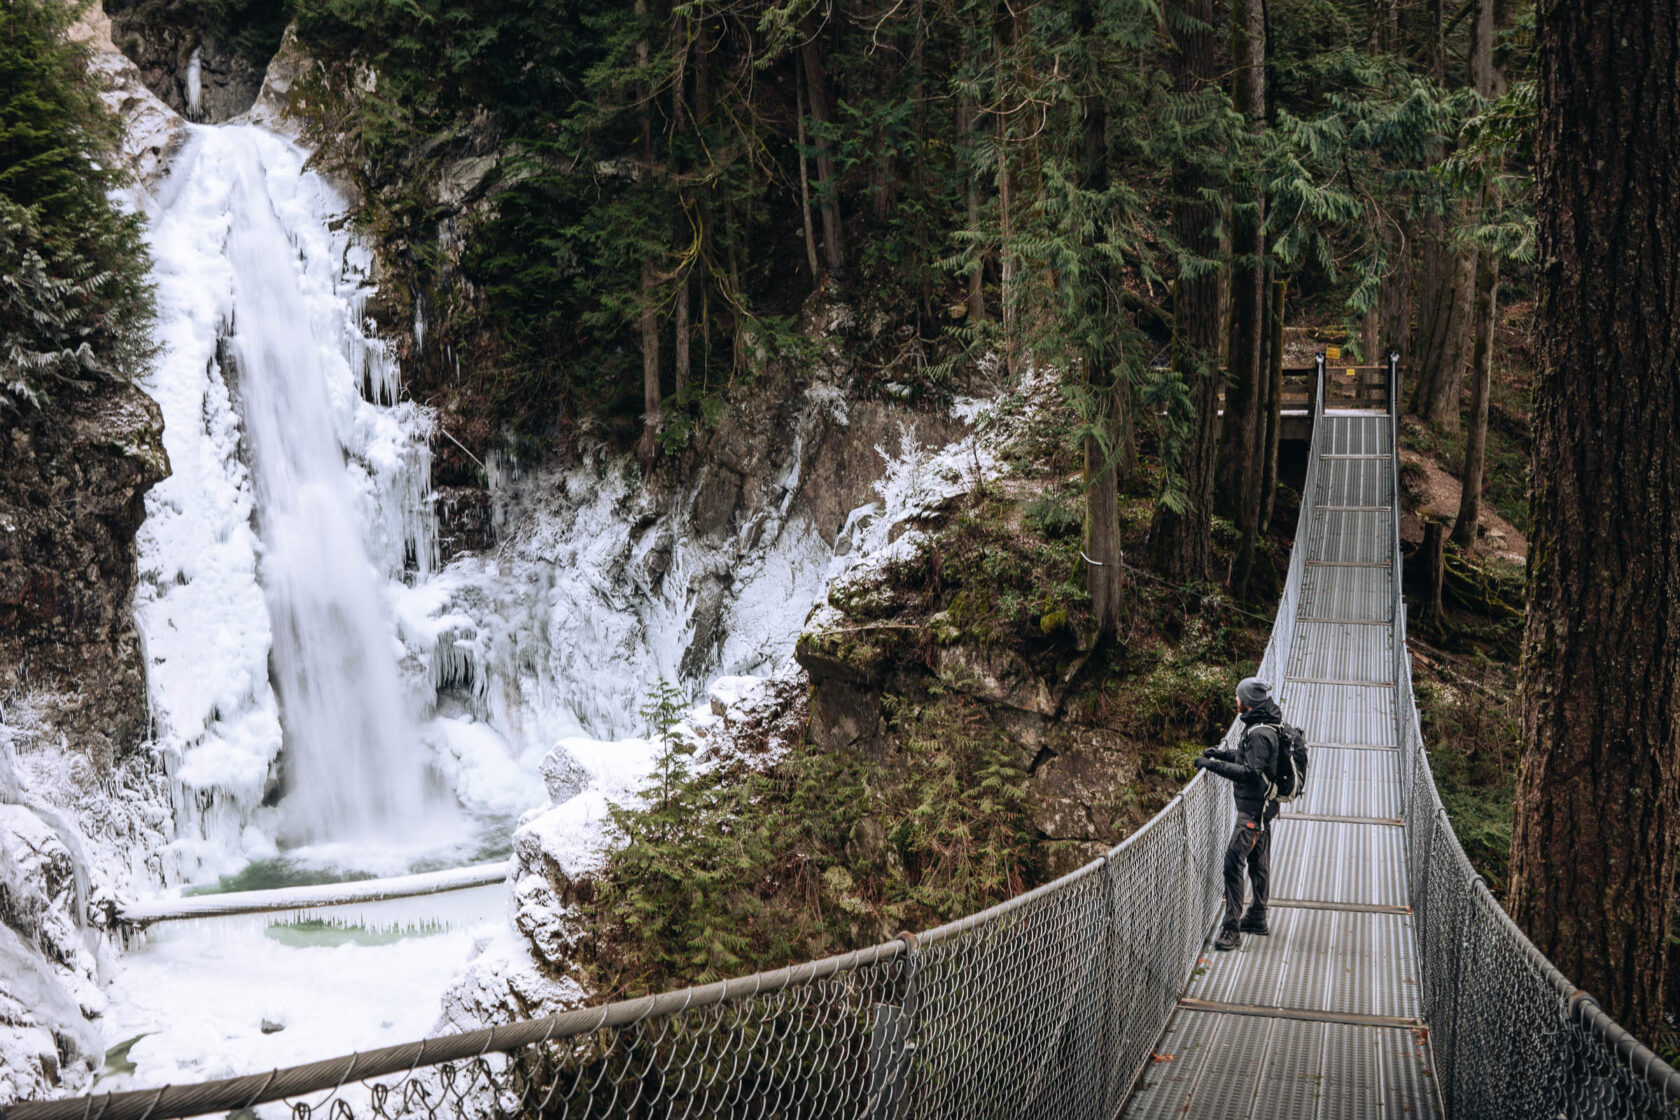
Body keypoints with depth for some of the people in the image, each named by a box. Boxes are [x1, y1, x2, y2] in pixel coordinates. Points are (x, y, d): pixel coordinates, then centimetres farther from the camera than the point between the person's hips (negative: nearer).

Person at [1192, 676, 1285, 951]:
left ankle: (1231, 928, -17)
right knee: (1257, 862, 20)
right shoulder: (1261, 727, 10)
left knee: (1234, 861, -15)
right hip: (1260, 806, 11)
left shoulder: (1260, 734, -23)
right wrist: (1222, 754, 15)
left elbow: (1250, 772, -29)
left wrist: (1214, 765, -25)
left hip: (1253, 809, -11)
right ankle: (1257, 918, 33)